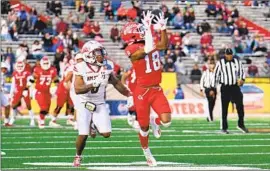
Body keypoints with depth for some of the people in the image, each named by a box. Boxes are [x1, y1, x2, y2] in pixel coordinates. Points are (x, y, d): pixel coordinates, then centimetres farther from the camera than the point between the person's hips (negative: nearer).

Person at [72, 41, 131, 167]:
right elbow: (77, 89, -25)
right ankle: (78, 156, 16)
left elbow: (116, 83, 9)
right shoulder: (81, 68, -19)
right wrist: (93, 85, -39)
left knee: (106, 133, -7)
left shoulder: (106, 67, -6)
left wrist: (129, 95, 12)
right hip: (84, 104, -4)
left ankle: (94, 125, 26)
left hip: (99, 104, 4)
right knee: (83, 135, -11)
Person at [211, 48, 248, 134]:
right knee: (224, 108, 1)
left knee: (240, 105, -3)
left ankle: (241, 124, 11)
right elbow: (216, 75, 0)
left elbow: (242, 72, 15)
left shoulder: (237, 62, 6)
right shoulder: (220, 63, -3)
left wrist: (242, 79, -7)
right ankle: (224, 128, 7)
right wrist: (212, 89, -1)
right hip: (225, 88, -2)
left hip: (235, 87, 2)